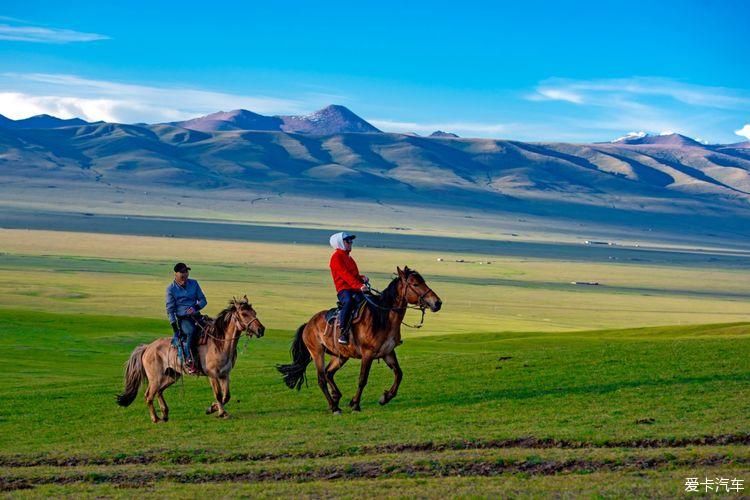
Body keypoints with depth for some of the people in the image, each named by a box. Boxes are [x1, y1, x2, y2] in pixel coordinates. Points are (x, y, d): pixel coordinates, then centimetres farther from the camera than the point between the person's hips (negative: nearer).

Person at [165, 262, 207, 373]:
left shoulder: (194, 284, 12)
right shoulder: (171, 289, 1)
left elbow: (203, 300, 14)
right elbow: (170, 309, -1)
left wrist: (196, 307, -10)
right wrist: (175, 327, -10)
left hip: (195, 315, 5)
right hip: (182, 318, -5)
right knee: (192, 331, -36)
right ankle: (190, 361, -33)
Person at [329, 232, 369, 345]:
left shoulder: (348, 257, 25)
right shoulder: (337, 257, -3)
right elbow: (345, 275, -16)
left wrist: (362, 278, 5)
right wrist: (359, 286, -26)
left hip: (355, 290, 9)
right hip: (343, 289, -8)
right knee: (348, 302, -38)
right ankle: (343, 333, -37)